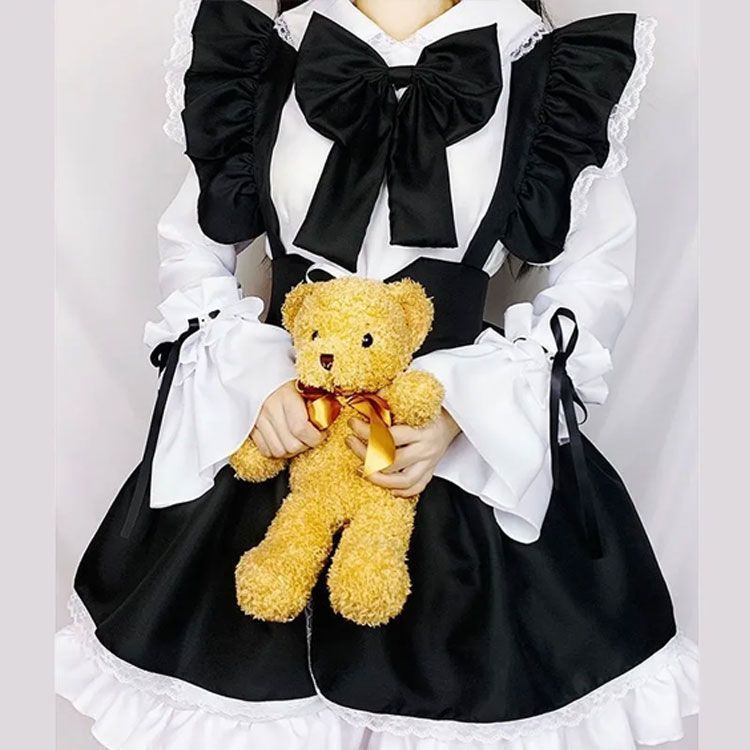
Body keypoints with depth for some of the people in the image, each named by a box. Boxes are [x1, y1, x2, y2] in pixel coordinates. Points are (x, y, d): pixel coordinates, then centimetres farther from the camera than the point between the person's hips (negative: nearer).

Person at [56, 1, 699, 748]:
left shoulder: (538, 63, -5)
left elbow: (598, 270, 0)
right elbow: (190, 247, 7)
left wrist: (464, 407, -13)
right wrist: (253, 377, -11)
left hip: (479, 444, -1)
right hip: (268, 430, 2)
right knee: (251, 686, 15)